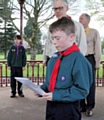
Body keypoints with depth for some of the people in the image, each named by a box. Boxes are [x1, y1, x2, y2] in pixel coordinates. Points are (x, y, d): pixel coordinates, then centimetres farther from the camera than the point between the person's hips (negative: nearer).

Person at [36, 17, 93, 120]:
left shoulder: (78, 60, -19)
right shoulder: (54, 57, 5)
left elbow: (82, 90, -22)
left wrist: (56, 96, -23)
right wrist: (42, 89, -2)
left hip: (67, 110, -7)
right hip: (51, 106, 7)